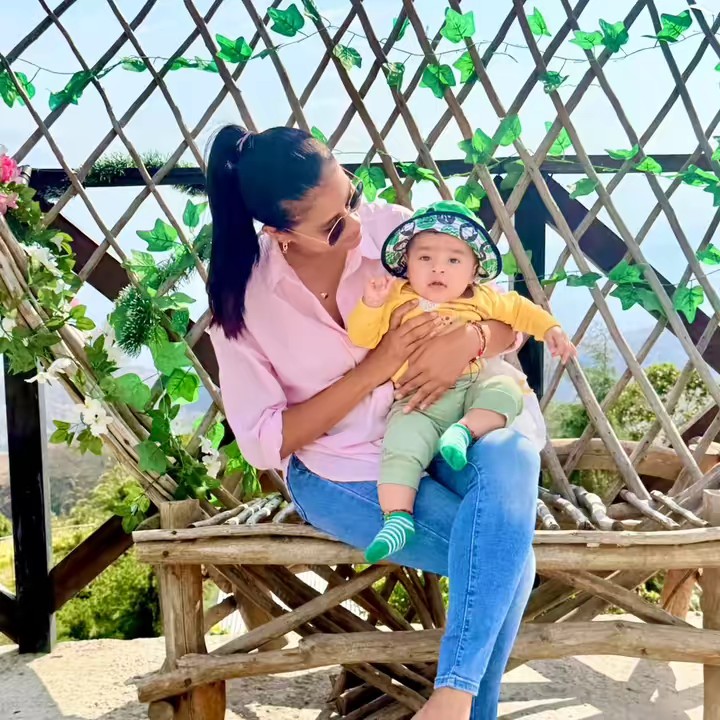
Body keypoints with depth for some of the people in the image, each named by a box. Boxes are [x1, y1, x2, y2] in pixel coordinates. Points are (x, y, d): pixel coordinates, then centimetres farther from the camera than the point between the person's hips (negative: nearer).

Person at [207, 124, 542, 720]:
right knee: (503, 555, -24)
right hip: (339, 474, -3)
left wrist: (469, 341, -25)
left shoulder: (394, 228, -6)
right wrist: (376, 367, -21)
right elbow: (264, 442, -11)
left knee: (512, 455, -33)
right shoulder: (242, 302, -10)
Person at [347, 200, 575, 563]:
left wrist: (550, 329, 12)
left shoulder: (482, 299, 10)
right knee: (402, 444, -26)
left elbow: (518, 308, 24)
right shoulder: (397, 300, 2)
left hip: (475, 387, 3)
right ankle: (397, 517, -24)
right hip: (420, 402, -3)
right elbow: (361, 336, -1)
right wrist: (371, 304, -18)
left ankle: (466, 430, -29)